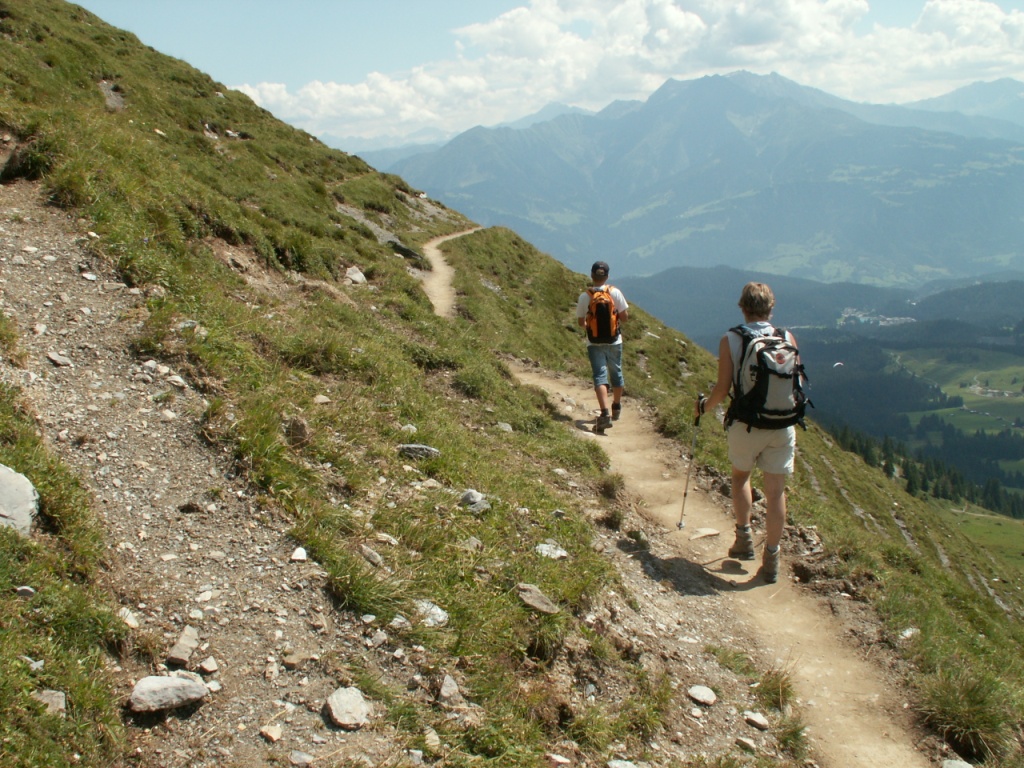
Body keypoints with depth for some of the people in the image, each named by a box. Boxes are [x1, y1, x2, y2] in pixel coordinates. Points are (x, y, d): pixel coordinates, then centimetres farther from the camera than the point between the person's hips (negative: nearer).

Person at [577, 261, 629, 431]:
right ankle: (616, 408, 38)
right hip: (614, 341, 2)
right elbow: (624, 317, -4)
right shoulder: (615, 292, -8)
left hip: (594, 343, -2)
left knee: (600, 376, -5)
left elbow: (581, 323, 0)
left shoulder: (584, 297, -9)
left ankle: (605, 413, -23)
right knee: (616, 373, 20)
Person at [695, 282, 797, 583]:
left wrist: (704, 406, 10)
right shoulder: (787, 339, -2)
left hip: (745, 423, -1)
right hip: (782, 426, 1)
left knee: (740, 476, 25)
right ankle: (771, 559, 14)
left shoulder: (730, 340, -8)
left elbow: (723, 388, -9)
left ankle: (744, 538, 24)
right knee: (776, 491, 8)